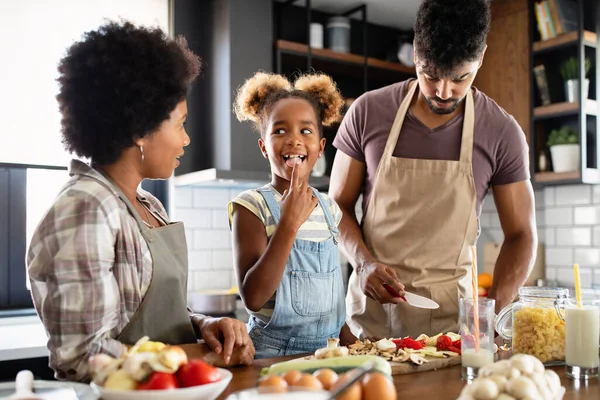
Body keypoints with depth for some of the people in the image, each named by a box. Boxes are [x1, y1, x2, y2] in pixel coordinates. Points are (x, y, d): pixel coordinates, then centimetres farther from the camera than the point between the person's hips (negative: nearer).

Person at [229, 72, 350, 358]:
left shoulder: (330, 209, 7)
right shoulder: (251, 206, -9)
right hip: (273, 355, -4)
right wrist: (289, 223, -22)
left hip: (328, 351, 5)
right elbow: (253, 298, -18)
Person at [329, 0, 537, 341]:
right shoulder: (368, 112, -5)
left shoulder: (503, 132, -6)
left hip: (451, 312, 0)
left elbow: (520, 235, 0)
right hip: (372, 305, 1)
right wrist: (364, 263, -15)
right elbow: (339, 206, 3)